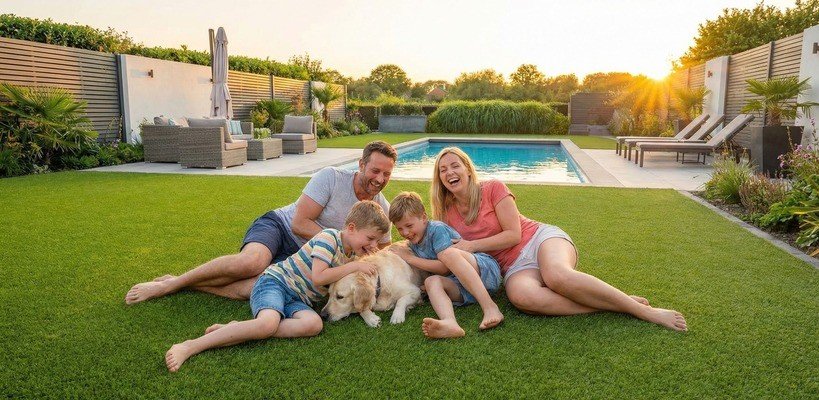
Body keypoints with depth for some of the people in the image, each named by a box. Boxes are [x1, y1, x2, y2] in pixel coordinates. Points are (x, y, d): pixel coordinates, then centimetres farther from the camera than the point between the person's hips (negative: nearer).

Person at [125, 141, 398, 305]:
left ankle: (183, 284, -11)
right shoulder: (331, 178, -15)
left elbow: (384, 251, 9)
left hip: (302, 255, 3)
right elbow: (299, 223, -17)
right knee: (251, 262, -37)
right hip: (278, 226, -3)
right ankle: (172, 282, -15)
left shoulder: (382, 209, -1)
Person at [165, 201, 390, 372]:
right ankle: (192, 346, -26)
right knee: (268, 323, -38)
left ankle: (236, 331, -24)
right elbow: (318, 277, -19)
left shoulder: (350, 253, 17)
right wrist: (354, 266, -12)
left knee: (314, 324, -27)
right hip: (276, 281, -7)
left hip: (297, 300, 7)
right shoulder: (328, 237, -11)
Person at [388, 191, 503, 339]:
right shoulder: (414, 245, 14)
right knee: (431, 281, -20)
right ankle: (450, 323, -50)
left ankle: (490, 308, -37)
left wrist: (410, 259, -9)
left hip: (487, 269, -6)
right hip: (465, 289, 6)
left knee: (449, 253, -31)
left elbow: (445, 267, -16)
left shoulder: (437, 229, -9)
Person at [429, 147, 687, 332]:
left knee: (557, 275, -39)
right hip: (515, 268, 2)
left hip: (540, 240, -2)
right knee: (521, 296, -36)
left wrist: (472, 246, -12)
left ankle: (643, 310, -24)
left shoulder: (492, 189, -3)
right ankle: (613, 305, -27)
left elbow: (513, 235, -8)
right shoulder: (446, 215, 9)